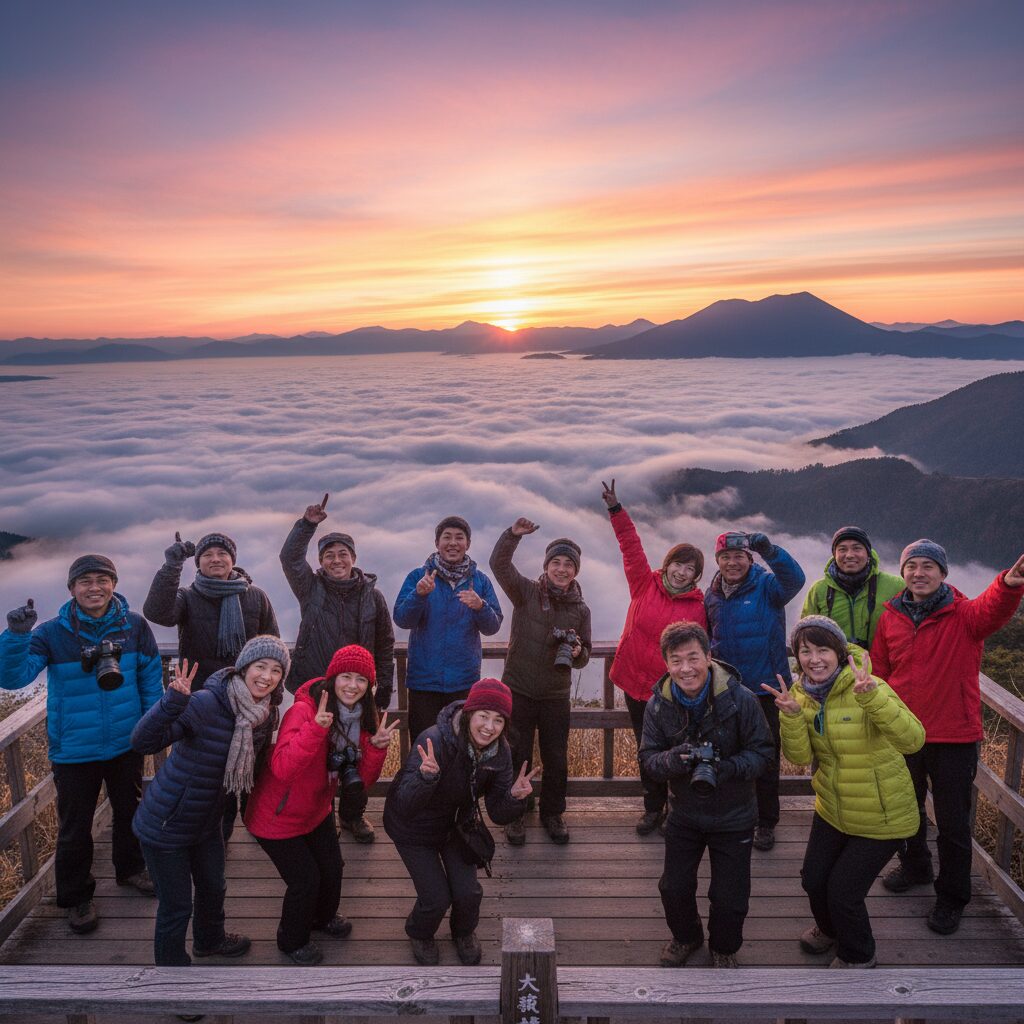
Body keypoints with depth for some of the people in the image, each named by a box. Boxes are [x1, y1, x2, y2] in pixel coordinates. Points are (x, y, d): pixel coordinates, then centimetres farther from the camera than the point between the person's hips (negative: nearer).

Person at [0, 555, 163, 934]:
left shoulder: (134, 626, -10)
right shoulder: (52, 633, -14)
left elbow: (151, 676, 1)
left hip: (126, 744, 2)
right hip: (73, 751, -2)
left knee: (130, 811, 22)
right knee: (75, 827, 12)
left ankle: (130, 868, 47)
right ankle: (76, 897, 35)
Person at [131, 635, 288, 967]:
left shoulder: (258, 711, -7)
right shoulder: (206, 703, -30)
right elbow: (142, 741, -39)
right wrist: (174, 701, -54)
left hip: (207, 822, 8)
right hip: (165, 827, -7)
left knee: (213, 887, 27)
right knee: (176, 907, 8)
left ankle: (209, 940, 56)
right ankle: (171, 963, 35)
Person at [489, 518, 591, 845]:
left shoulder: (580, 609, 3)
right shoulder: (527, 591, -5)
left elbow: (584, 657, 9)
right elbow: (499, 564, -19)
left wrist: (576, 653, -14)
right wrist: (513, 535, -31)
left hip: (556, 696, 2)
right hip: (518, 690, -2)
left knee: (557, 760, 10)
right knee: (517, 757, 7)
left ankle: (553, 814, 31)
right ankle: (514, 816, 25)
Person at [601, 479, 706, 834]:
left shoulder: (698, 607, -6)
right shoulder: (644, 585, -3)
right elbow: (630, 545, -8)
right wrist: (615, 508, -15)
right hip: (636, 685, 2)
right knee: (646, 752, 15)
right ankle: (653, 809, 32)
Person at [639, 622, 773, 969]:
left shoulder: (740, 699, -22)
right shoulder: (658, 705, -13)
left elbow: (763, 752, -14)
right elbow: (648, 758, -9)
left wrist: (729, 768, -33)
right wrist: (672, 759, -32)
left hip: (733, 816, -2)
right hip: (684, 812, 2)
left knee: (730, 897, 7)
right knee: (674, 888, 12)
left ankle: (724, 948, 40)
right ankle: (686, 936, 45)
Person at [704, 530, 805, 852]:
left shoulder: (767, 586, -9)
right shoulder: (712, 595, 6)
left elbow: (794, 579, -32)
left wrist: (769, 550, -47)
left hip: (766, 689, -4)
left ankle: (766, 823, 27)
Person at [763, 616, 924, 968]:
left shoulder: (867, 688, -25)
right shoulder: (801, 692, -6)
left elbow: (912, 740, -38)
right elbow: (801, 757, -11)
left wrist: (872, 697, -53)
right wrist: (792, 716, -29)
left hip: (881, 817, -6)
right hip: (831, 810, 6)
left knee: (844, 891, 2)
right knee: (813, 879, 18)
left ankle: (858, 956, 33)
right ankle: (830, 929, 51)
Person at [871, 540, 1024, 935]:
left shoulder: (964, 616, -11)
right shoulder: (890, 618, -1)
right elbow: (879, 672, 5)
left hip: (954, 738, -4)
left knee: (953, 823, 9)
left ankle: (951, 898, 29)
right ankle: (915, 866, 49)